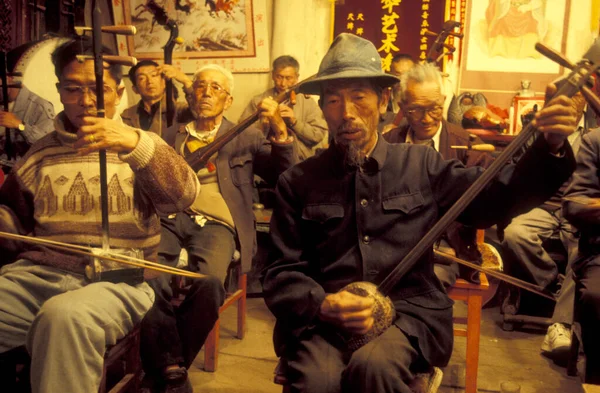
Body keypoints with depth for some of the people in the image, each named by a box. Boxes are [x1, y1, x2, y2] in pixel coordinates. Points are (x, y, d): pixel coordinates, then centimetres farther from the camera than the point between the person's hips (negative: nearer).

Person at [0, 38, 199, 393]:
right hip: (38, 273, 3)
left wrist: (135, 144, -25)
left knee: (65, 316, -35)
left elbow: (184, 197, -9)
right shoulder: (41, 153, 19)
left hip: (119, 279, -3)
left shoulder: (141, 146, 9)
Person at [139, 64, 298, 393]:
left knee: (208, 283, -33)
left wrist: (280, 131, -6)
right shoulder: (170, 137, 26)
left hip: (216, 223, -1)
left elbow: (287, 178, 9)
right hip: (170, 217, 2)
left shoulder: (245, 137, 20)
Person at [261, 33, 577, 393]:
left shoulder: (420, 164, 9)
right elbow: (282, 274, 5)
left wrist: (551, 147, -11)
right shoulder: (298, 182, 6)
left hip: (409, 313, 1)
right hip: (321, 320, 0)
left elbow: (497, 196, 5)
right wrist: (324, 305, -15)